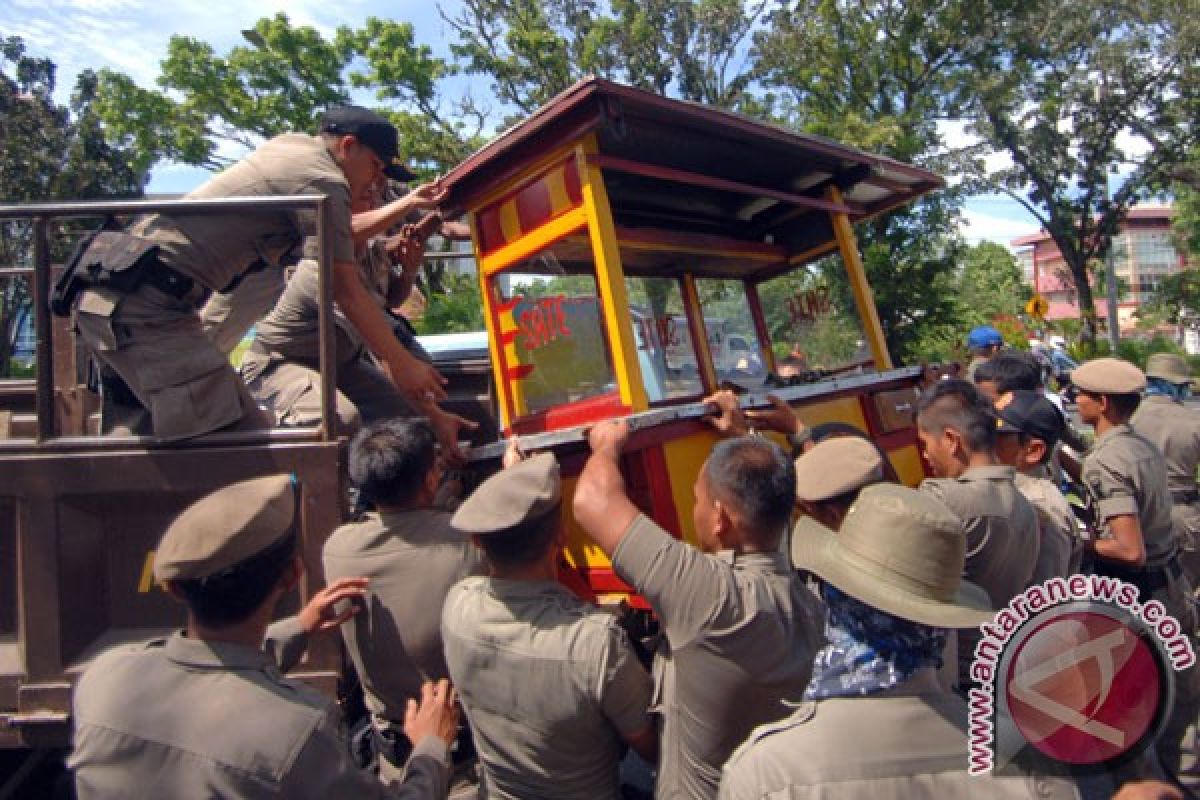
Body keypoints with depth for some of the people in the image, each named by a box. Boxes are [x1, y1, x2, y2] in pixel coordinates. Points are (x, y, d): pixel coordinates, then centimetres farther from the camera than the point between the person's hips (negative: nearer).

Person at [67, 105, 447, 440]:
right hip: (146, 305, -10)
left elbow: (340, 235, 29)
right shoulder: (325, 181, -8)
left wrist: (408, 204, 33)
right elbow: (347, 292, -8)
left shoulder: (290, 143, 18)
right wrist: (401, 362, -3)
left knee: (250, 430, 9)